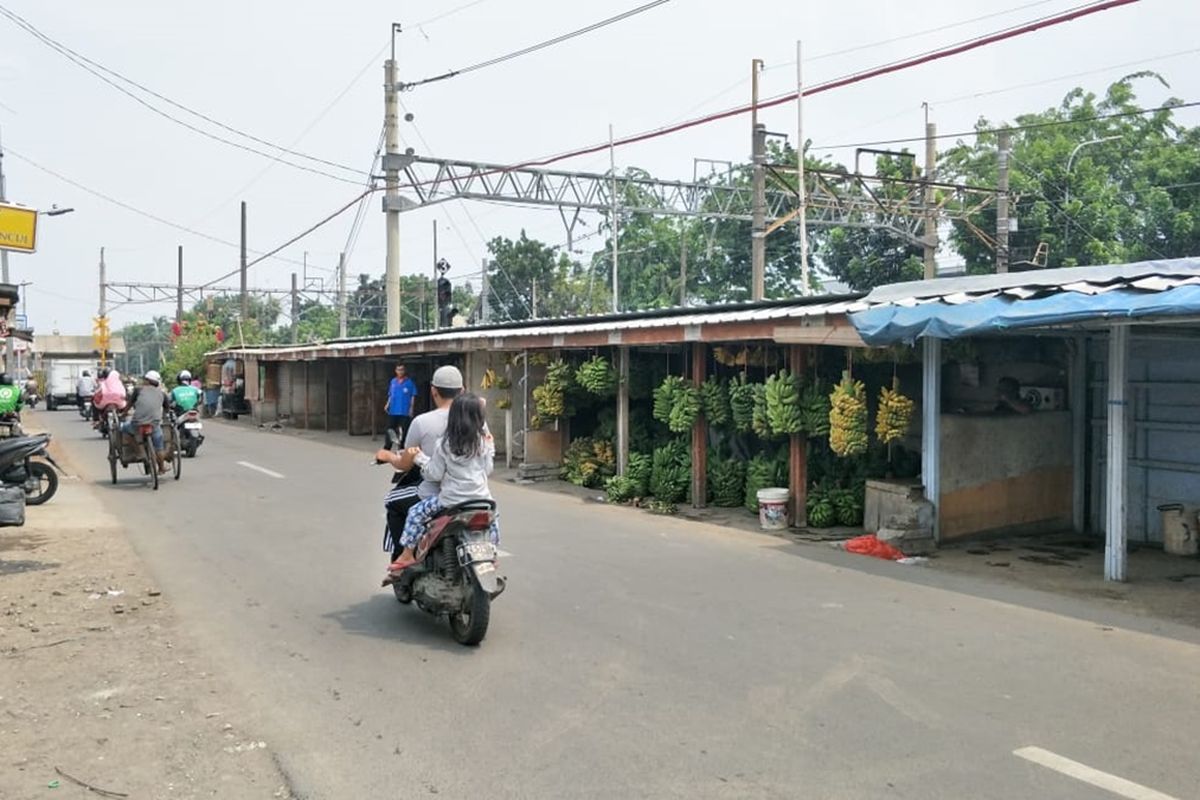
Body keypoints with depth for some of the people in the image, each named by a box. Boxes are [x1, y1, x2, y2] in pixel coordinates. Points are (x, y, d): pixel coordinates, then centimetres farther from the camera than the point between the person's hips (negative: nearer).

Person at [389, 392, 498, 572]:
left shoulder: (444, 445, -11)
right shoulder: (483, 442, -2)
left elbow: (434, 474, -7)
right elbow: (488, 470, 6)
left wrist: (420, 458, 5)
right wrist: (491, 449, 18)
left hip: (450, 501, -3)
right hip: (480, 498, 3)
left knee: (416, 512, 12)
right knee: (491, 515, 32)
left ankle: (407, 555, 8)